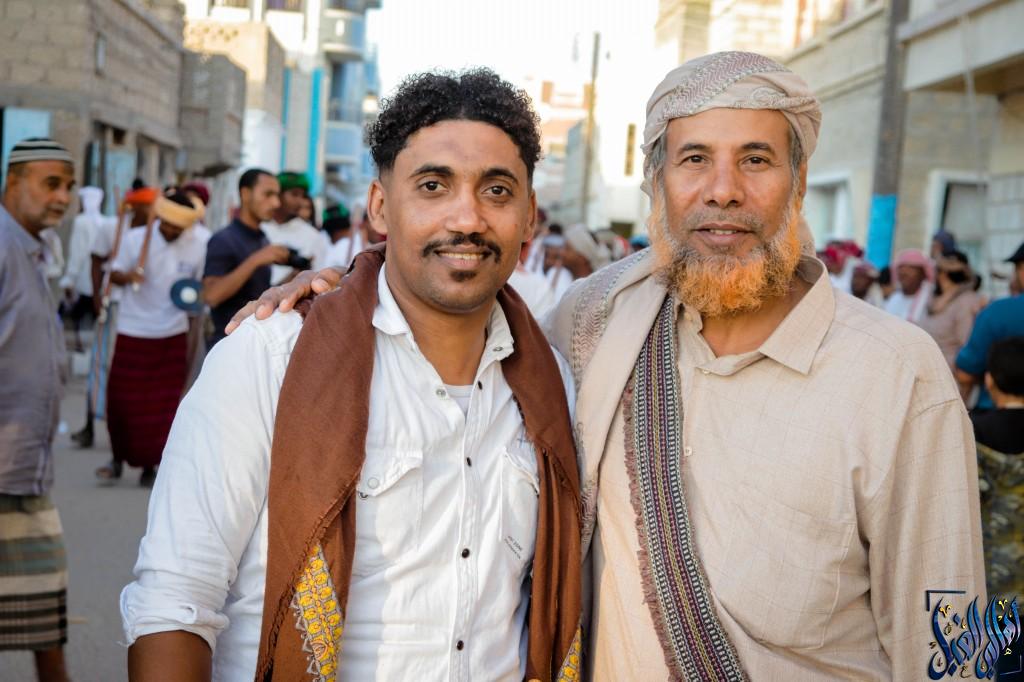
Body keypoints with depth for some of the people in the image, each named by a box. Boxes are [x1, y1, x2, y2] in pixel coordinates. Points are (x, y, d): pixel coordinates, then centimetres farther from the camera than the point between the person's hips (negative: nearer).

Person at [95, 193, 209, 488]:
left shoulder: (198, 246, -4)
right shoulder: (135, 239, -8)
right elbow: (114, 274, 0)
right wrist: (128, 276, -23)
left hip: (173, 335, 1)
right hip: (132, 332, -1)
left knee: (163, 404, 3)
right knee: (123, 400, 2)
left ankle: (149, 466, 17)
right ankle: (118, 458, 23)